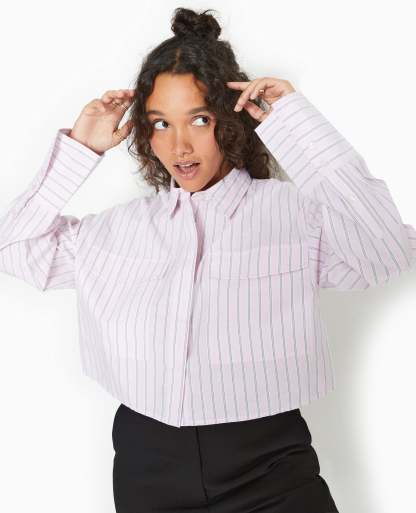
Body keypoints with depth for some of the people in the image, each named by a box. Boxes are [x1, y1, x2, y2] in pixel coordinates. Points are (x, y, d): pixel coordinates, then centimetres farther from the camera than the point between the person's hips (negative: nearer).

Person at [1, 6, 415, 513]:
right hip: (148, 465, 3)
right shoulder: (120, 225, 11)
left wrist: (301, 127, -15)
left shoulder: (295, 210, -2)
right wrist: (77, 149, 7)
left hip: (267, 461, -3)